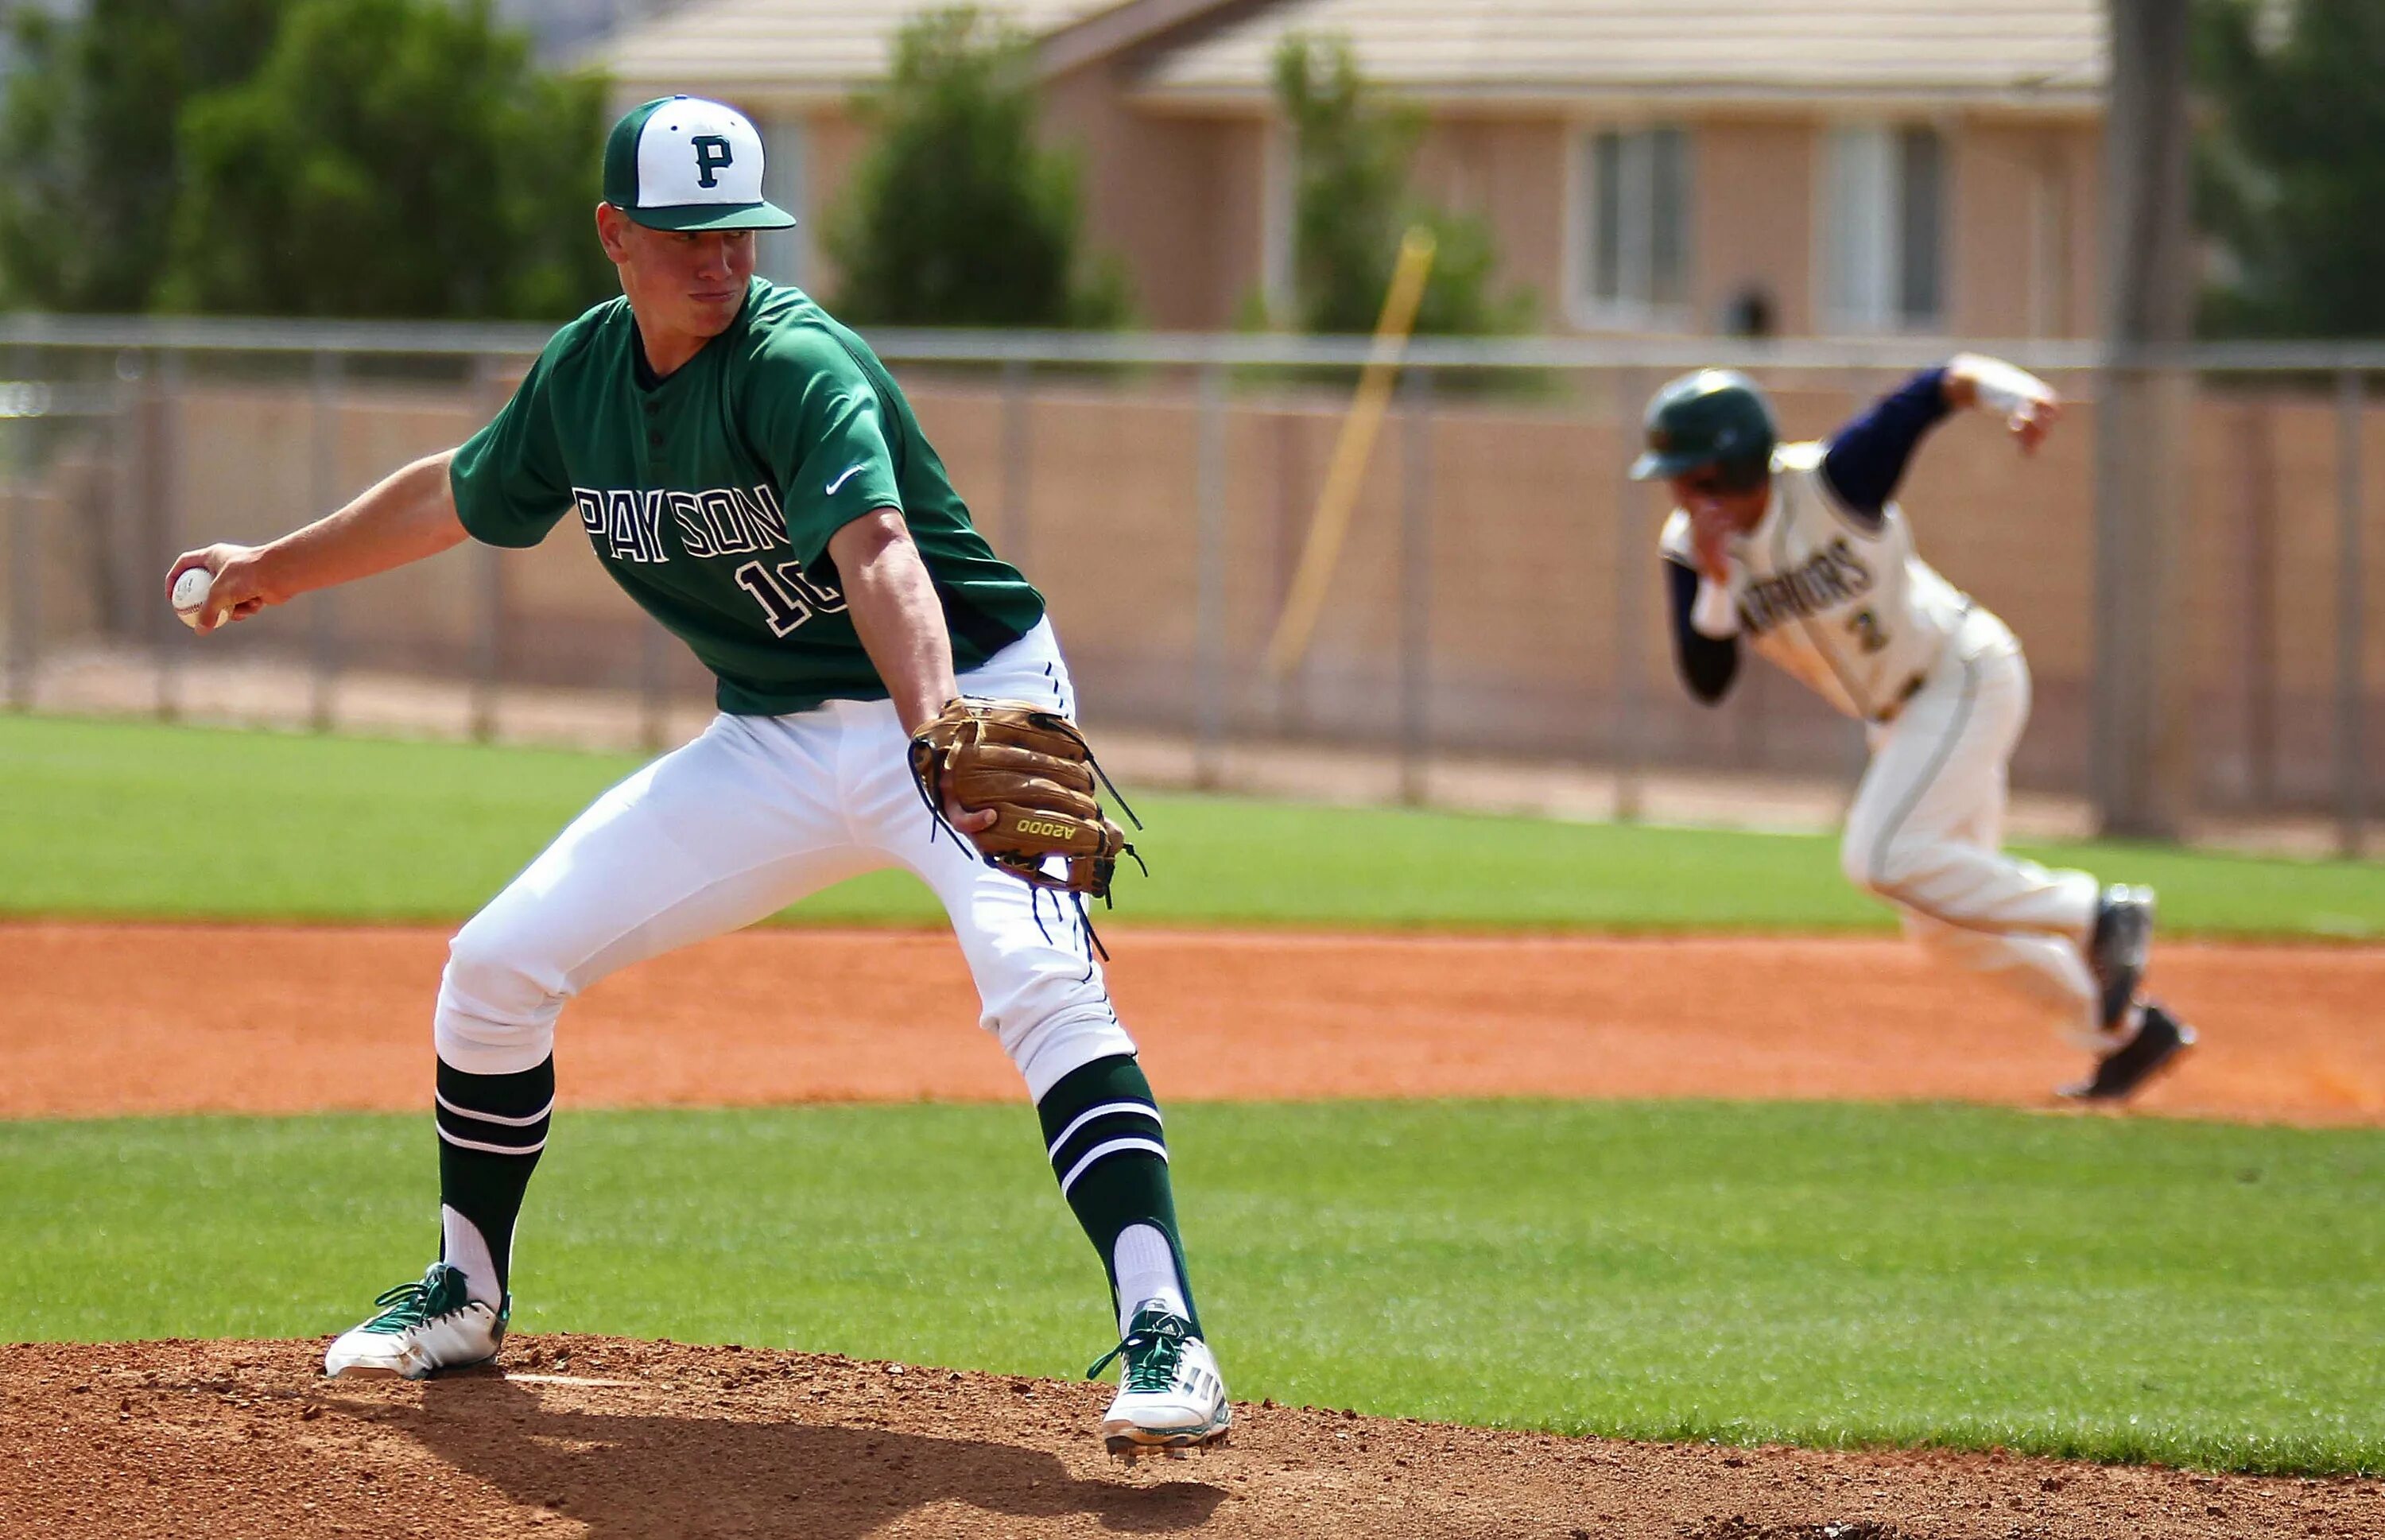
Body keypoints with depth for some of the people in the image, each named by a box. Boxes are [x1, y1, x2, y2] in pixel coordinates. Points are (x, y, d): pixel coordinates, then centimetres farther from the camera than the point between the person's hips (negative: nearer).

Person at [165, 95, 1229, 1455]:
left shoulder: (798, 362, -24)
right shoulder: (586, 373, -2)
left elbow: (879, 551, -42)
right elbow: (462, 494, 20)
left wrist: (936, 740, -58)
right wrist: (276, 570, 30)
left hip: (968, 696, -7)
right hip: (782, 740, 7)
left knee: (1041, 983, -33)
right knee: (500, 964, 4)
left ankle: (1165, 1335, -37)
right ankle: (467, 1294, 25)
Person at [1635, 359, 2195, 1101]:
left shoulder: (1831, 482, -24)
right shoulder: (1690, 549, -8)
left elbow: (1946, 384, -25)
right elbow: (1708, 683, -12)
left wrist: (2020, 395, -46)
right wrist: (1717, 583, -28)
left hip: (1966, 674, -8)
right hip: (1899, 716, 8)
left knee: (1882, 858, -23)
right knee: (1945, 922, 14)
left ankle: (2099, 914, -11)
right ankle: (2126, 1032, 28)